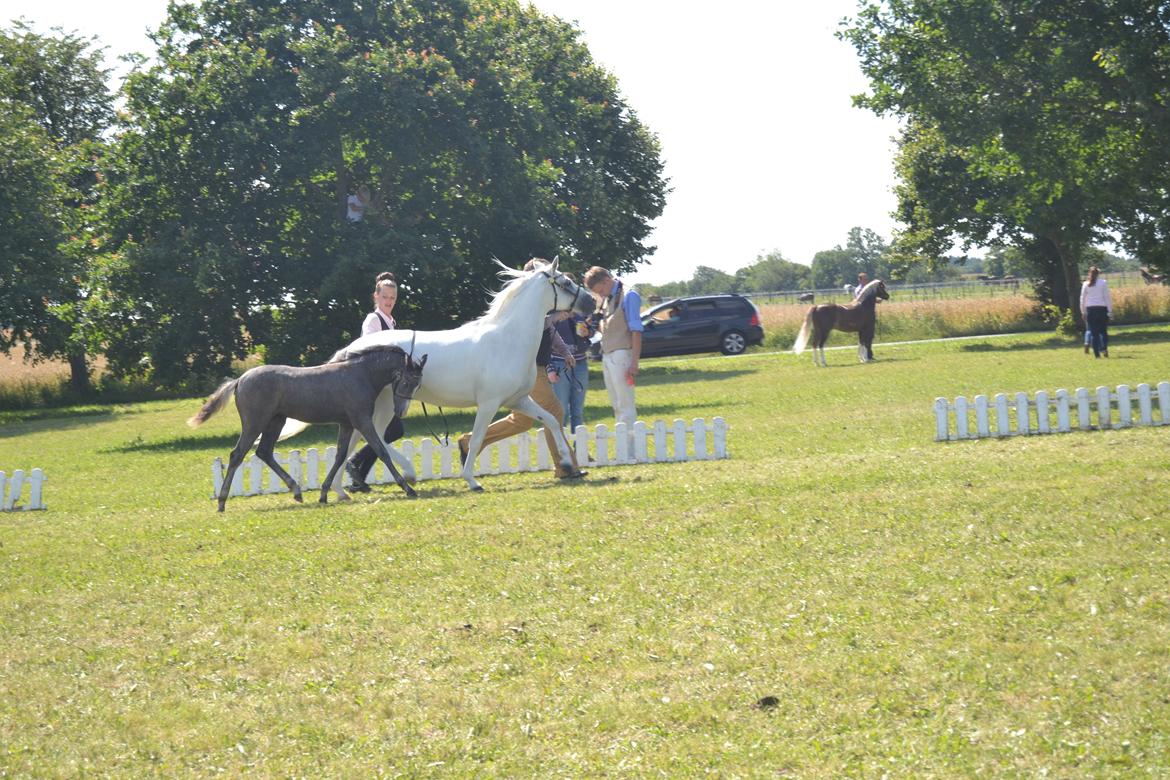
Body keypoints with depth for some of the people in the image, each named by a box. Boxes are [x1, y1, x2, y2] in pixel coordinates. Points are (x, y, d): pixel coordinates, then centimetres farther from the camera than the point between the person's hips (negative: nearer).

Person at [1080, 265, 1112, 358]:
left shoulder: (1085, 284, 4)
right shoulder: (1103, 283, -1)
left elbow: (1082, 299, 6)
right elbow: (1107, 297, -2)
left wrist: (1083, 312, 14)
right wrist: (1110, 310, 2)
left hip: (1090, 309, 2)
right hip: (1102, 308, -2)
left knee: (1093, 332, 5)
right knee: (1103, 331, 7)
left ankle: (1096, 353, 2)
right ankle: (1104, 348, -16)